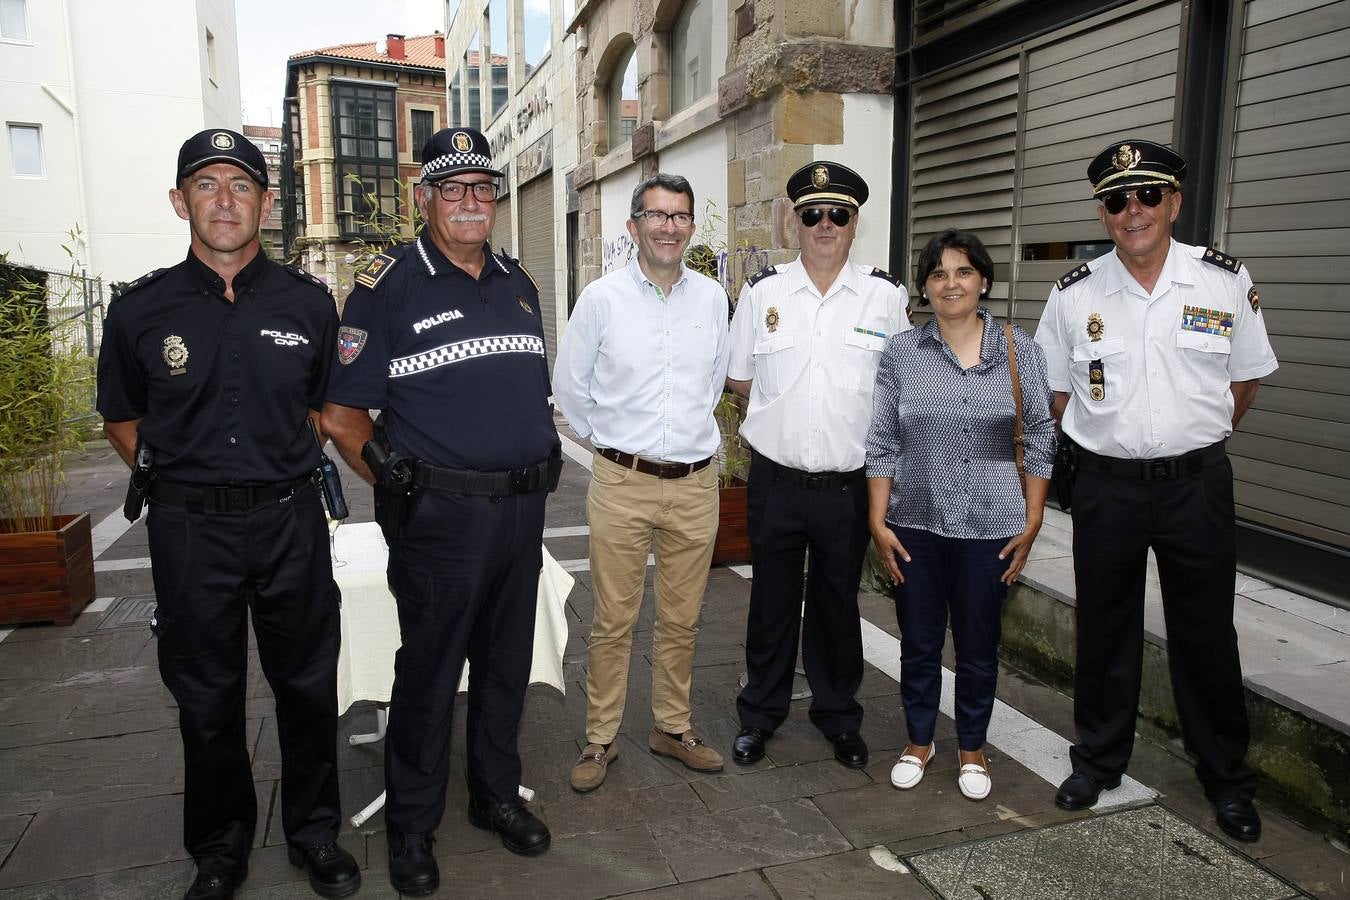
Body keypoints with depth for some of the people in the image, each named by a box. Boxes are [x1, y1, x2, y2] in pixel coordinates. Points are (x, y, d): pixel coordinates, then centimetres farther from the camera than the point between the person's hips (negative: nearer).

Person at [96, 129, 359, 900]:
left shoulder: (309, 303, 0)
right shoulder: (140, 310, -1)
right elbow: (122, 420, 11)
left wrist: (287, 472, 5)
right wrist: (173, 483, 3)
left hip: (290, 522, 0)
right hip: (189, 529, 0)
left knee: (308, 685, 12)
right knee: (207, 698, 13)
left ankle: (315, 833, 32)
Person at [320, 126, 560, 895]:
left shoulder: (519, 283, 12)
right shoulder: (391, 284, -7)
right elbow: (342, 414, -7)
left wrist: (542, 465, 12)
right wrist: (400, 483, -7)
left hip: (522, 511, 6)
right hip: (439, 515, -5)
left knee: (507, 660, 17)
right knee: (429, 671, 7)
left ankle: (497, 795, 36)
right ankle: (412, 826, 27)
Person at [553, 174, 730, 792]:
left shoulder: (712, 298, 5)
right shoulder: (603, 297, -3)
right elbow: (569, 383, 6)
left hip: (694, 484, 3)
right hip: (621, 483, -2)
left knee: (682, 620, 13)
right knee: (613, 621, 5)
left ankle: (672, 727, 31)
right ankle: (600, 739, 21)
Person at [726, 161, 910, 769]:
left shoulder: (887, 297, 0)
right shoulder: (762, 292, 2)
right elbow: (737, 379, 11)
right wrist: (784, 405, 1)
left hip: (849, 484, 0)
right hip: (775, 481, 0)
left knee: (838, 604, 14)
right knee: (771, 603, 12)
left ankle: (839, 717, 33)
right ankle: (759, 715, 30)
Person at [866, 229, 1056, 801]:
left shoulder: (1019, 350, 0)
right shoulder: (900, 352, 0)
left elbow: (1039, 440, 2)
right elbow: (882, 444, 0)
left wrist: (1031, 523, -1)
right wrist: (878, 522, -4)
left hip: (990, 527, 0)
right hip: (915, 524, 0)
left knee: (979, 647, 12)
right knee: (919, 643, 12)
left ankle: (972, 750, 33)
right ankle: (918, 742, 33)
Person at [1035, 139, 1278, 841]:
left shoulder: (1226, 281, -2)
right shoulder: (1074, 295, -2)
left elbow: (1245, 377, 11)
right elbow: (1055, 391, 9)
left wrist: (1197, 441, 12)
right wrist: (1113, 443, 7)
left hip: (1197, 485, 0)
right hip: (1106, 486, 1)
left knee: (1206, 636, 9)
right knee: (1104, 631, 11)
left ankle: (1227, 781, 29)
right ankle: (1098, 760, 30)